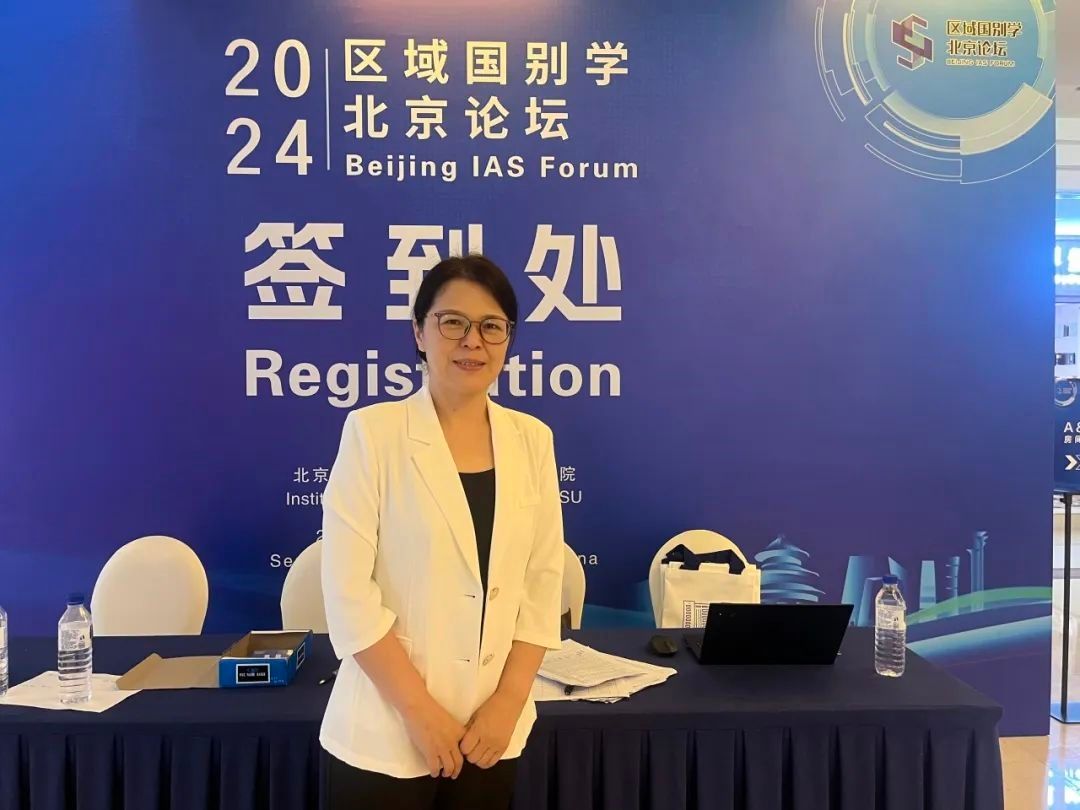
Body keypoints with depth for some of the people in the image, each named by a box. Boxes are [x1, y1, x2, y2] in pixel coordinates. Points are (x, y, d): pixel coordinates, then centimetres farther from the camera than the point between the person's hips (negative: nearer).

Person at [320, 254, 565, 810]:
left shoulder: (531, 439, 1)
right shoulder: (373, 432, -10)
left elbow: (543, 582, 3)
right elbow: (348, 592, -12)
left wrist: (509, 701, -4)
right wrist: (420, 710, -13)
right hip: (386, 732, -3)